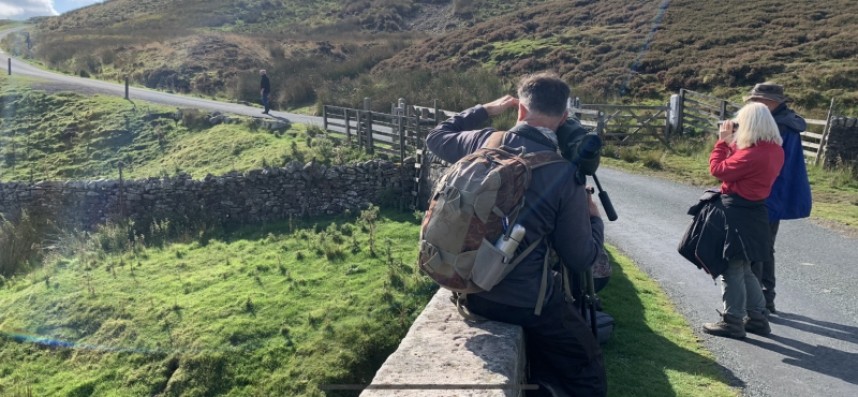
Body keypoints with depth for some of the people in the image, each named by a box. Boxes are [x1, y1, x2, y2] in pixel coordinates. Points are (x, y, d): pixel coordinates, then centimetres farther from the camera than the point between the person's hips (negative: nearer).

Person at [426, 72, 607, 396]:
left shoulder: (484, 143, -4)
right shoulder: (565, 176, -13)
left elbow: (436, 138, 19)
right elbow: (581, 260, -7)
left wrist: (484, 110, 23)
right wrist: (594, 218, 12)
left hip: (470, 288, 6)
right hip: (525, 301, -5)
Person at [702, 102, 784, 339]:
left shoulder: (753, 154, -23)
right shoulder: (775, 150, 6)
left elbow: (718, 170, -16)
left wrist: (723, 142, -5)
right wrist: (731, 142, 8)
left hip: (737, 214, -10)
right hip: (753, 213, 10)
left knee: (732, 269, 1)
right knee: (743, 269, 20)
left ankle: (733, 322, 10)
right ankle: (758, 318, 27)